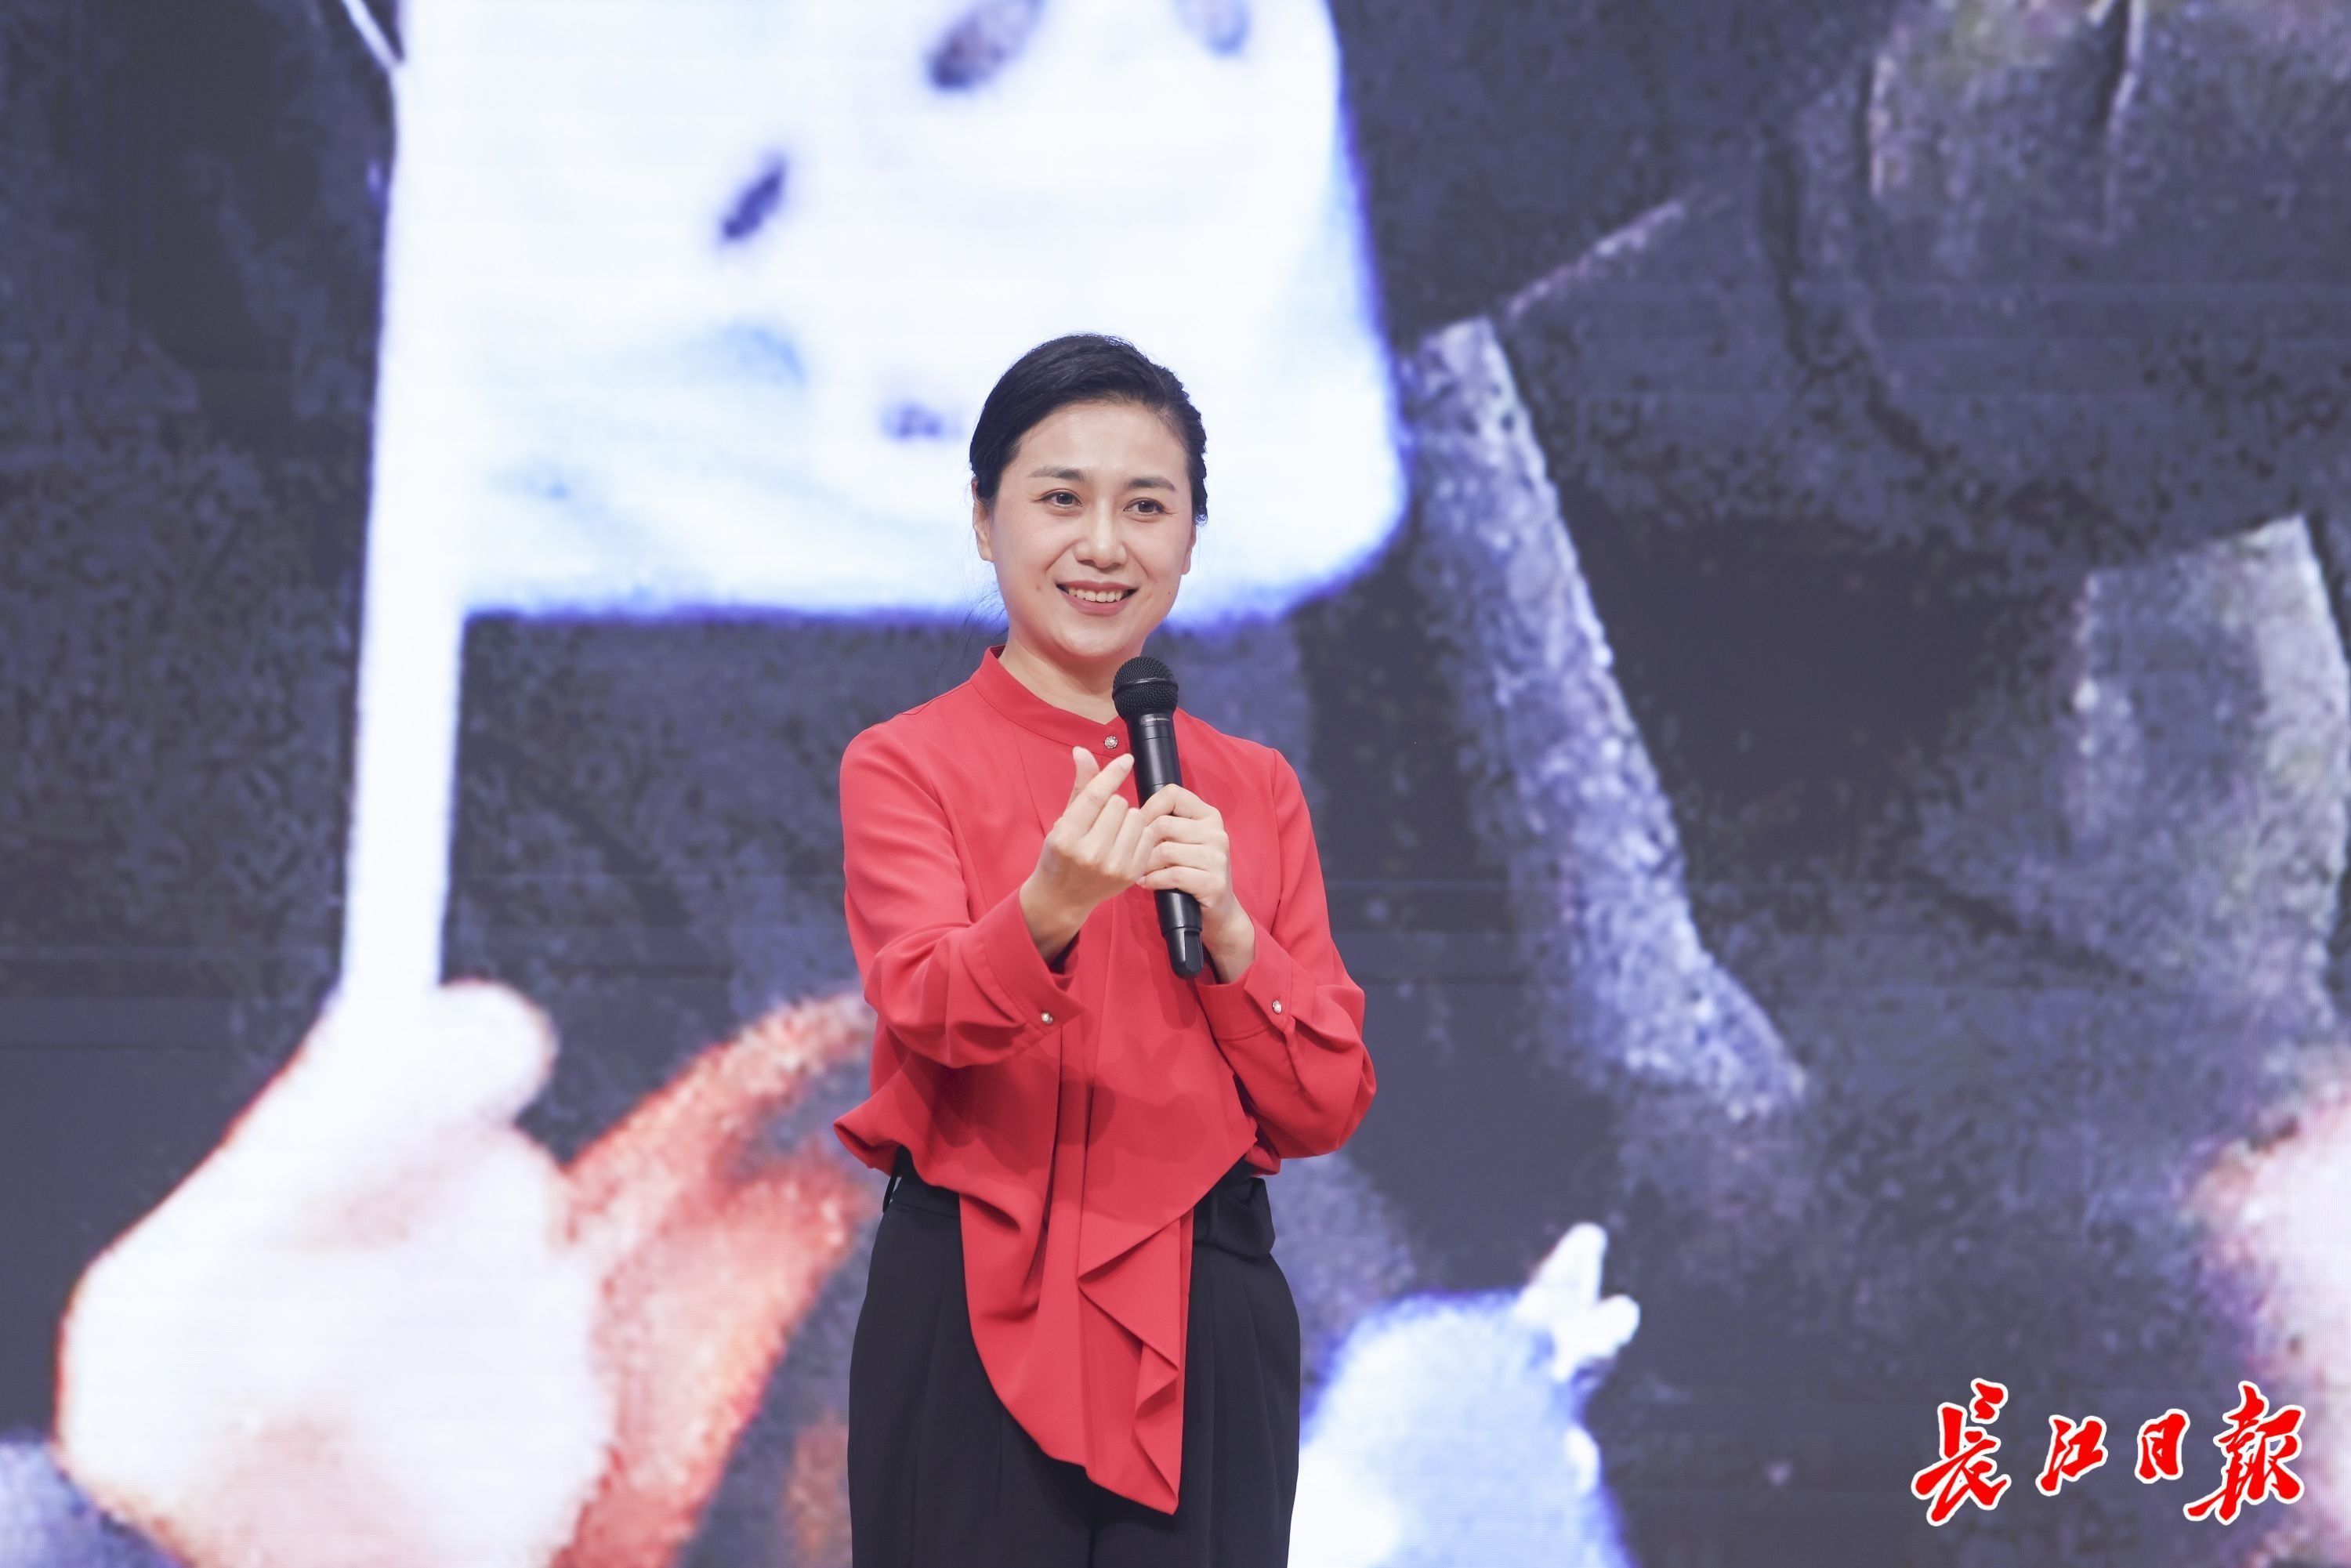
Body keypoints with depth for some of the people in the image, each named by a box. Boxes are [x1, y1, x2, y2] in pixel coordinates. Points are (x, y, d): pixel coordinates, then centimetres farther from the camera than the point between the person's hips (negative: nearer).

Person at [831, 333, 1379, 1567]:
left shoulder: (1254, 792, 11)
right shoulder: (905, 766, 2)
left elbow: (1325, 1106, 6)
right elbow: (926, 1010, -16)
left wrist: (1222, 926, -10)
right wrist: (1049, 911, -37)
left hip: (1202, 1327, 3)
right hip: (975, 1320, -3)